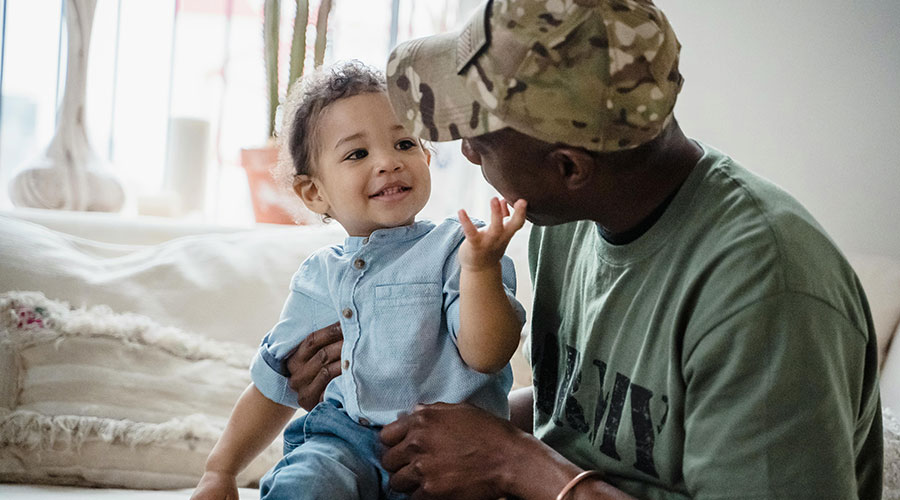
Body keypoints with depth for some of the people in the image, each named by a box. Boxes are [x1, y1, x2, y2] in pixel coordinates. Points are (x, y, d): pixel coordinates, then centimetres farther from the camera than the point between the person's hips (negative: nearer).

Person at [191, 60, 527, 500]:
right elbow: (273, 386, 25)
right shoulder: (317, 278, 14)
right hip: (343, 441, 3)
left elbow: (486, 356, -13)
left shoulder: (451, 248, -1)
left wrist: (481, 267, -28)